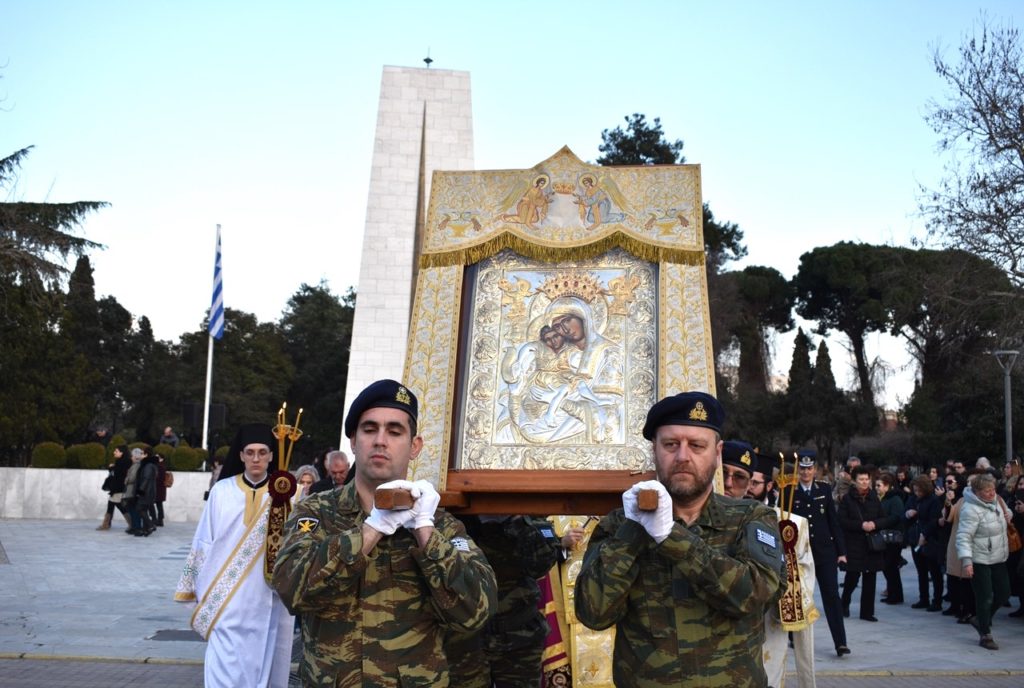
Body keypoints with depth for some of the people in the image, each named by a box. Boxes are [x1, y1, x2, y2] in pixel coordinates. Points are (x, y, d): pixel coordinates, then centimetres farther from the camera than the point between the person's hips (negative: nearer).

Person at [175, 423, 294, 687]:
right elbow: (204, 540, 6)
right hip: (227, 599, 0)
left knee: (261, 663, 10)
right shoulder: (222, 491, 0)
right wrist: (197, 587, 7)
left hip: (266, 599, 0)